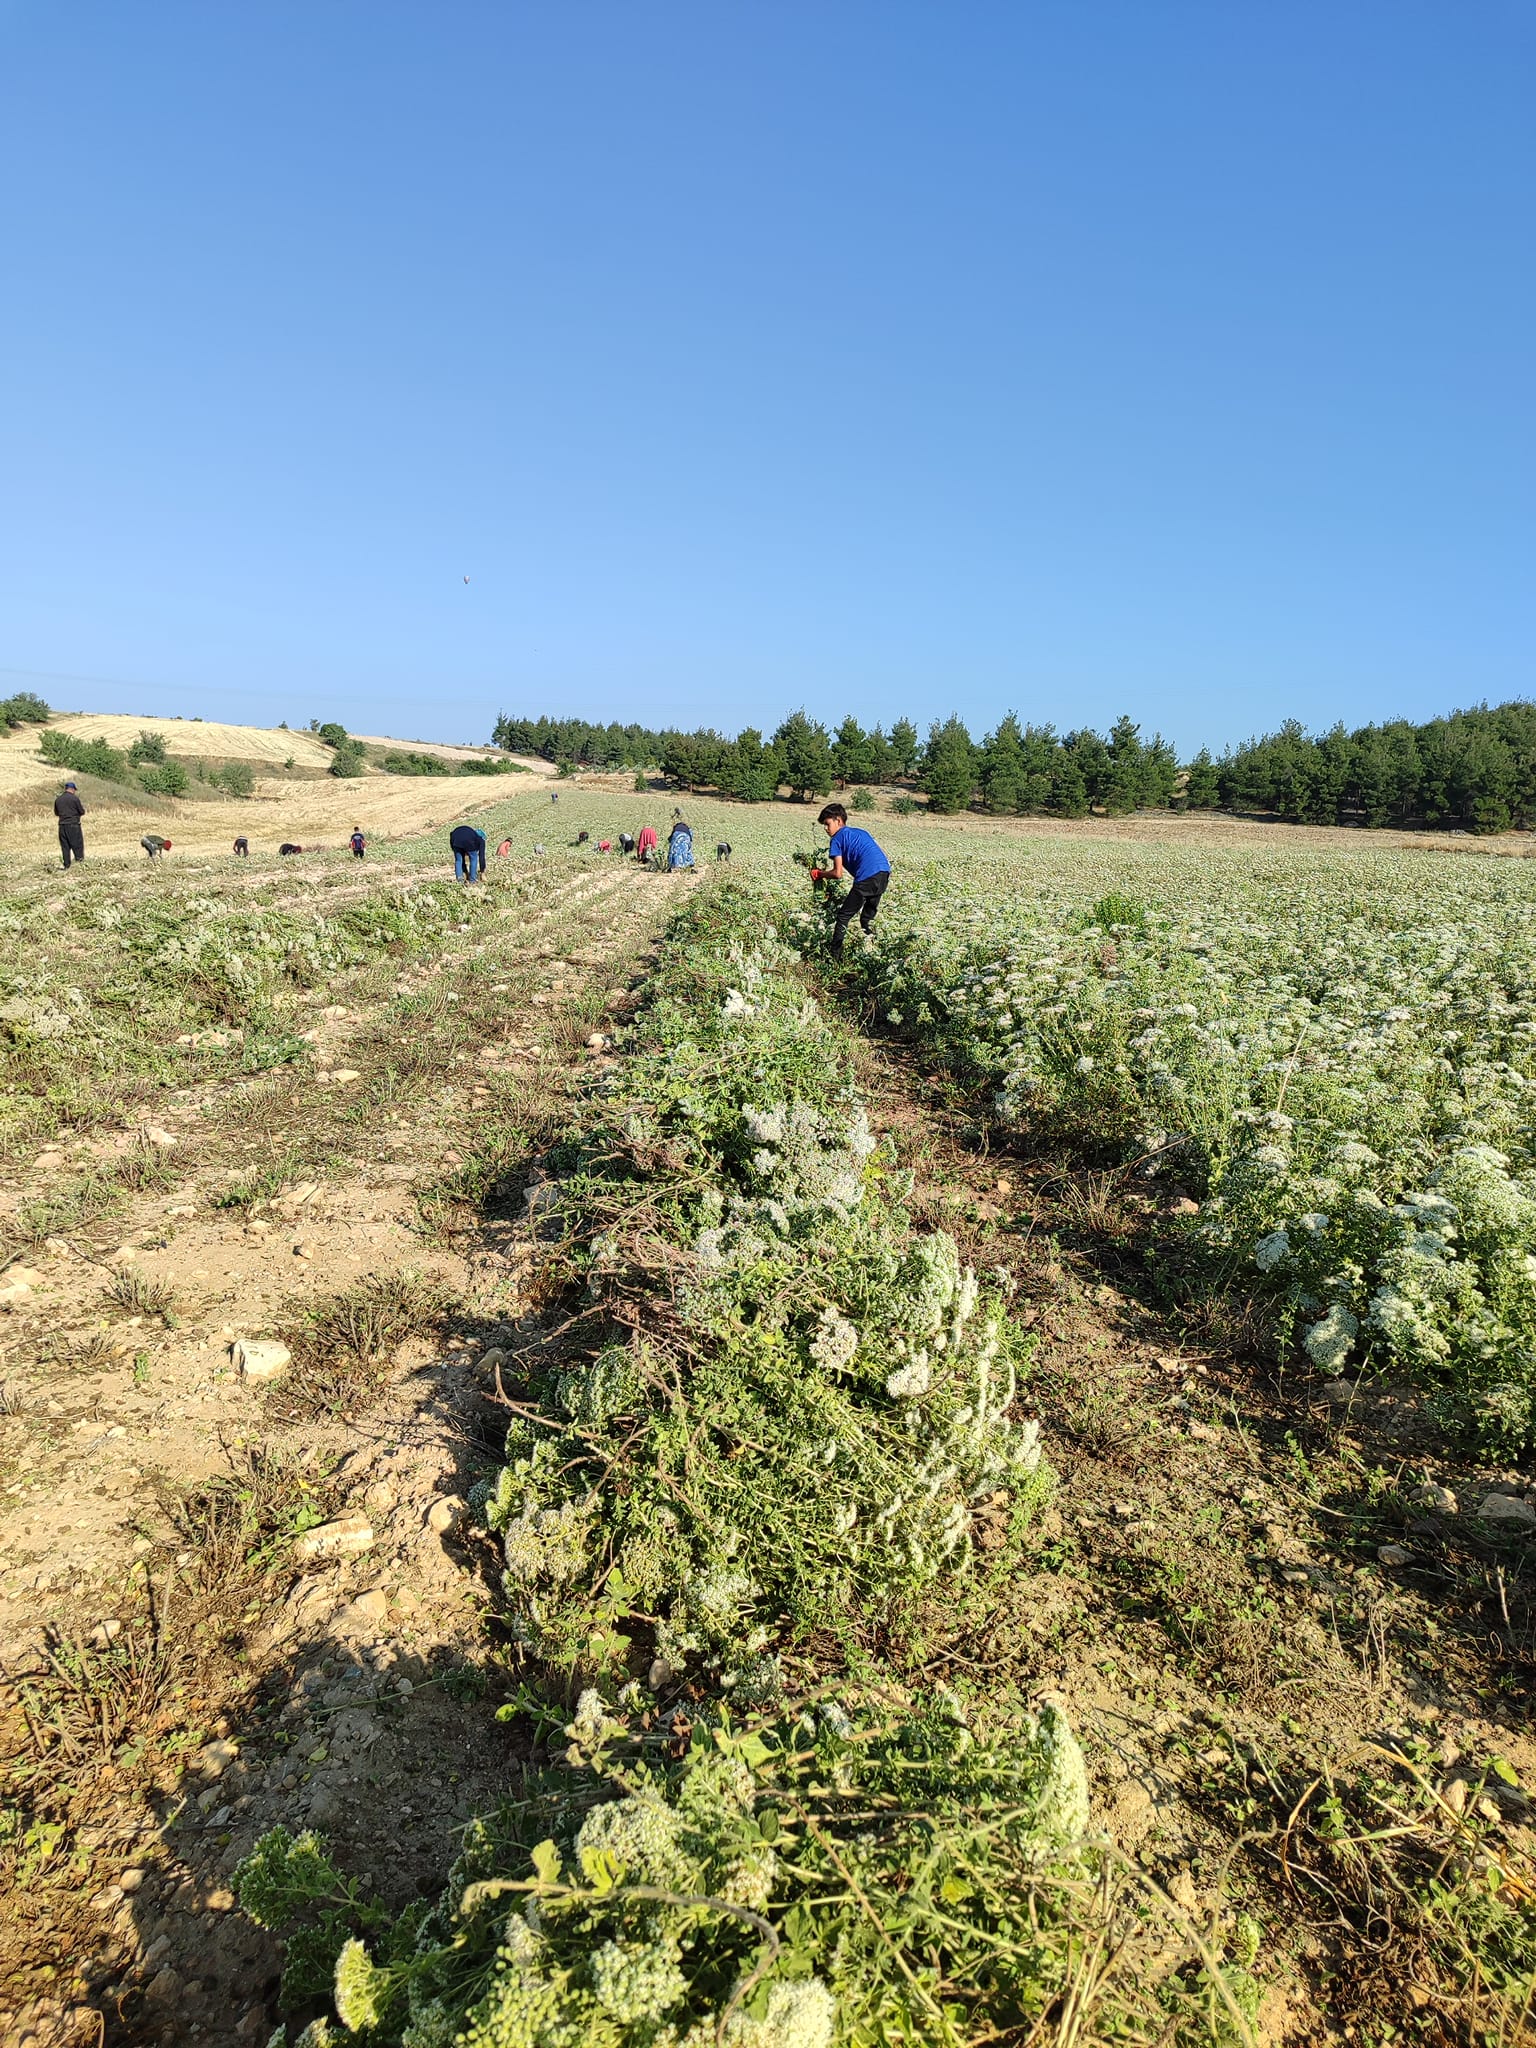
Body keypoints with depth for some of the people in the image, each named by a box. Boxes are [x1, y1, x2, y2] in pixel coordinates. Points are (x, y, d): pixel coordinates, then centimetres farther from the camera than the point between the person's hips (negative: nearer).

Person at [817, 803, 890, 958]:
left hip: (867, 877, -7)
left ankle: (834, 956, 1)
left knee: (843, 917, 3)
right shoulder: (860, 831, 28)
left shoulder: (837, 839, 7)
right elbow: (882, 851, 25)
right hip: (885, 872, 7)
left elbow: (838, 873, 1)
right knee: (868, 917, 22)